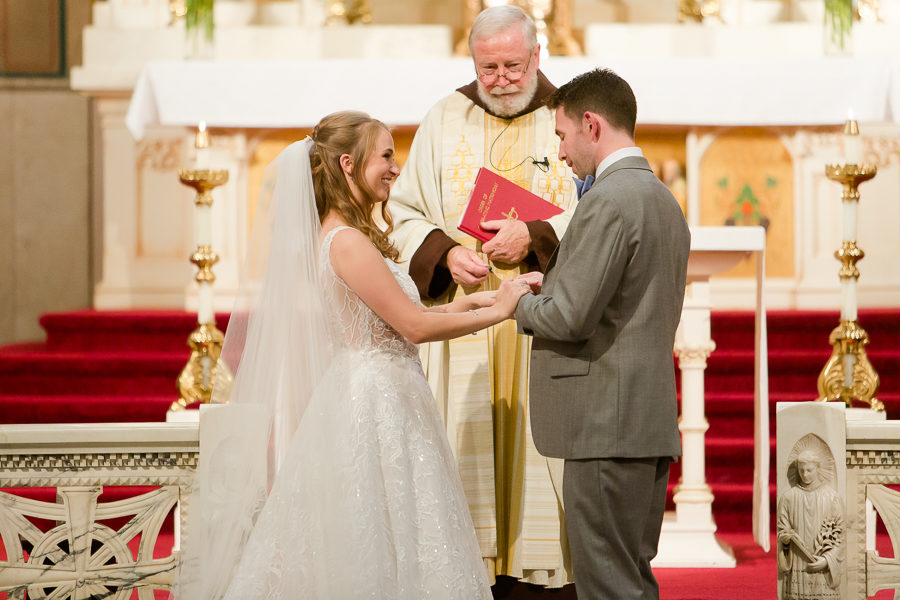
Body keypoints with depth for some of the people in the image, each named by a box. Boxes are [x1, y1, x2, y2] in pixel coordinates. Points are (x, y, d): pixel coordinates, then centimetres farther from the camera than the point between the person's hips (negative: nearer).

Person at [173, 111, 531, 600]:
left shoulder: (342, 237, 11)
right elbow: (414, 326, -17)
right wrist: (496, 312, -8)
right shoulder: (348, 243, -18)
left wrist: (464, 304, 10)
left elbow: (389, 323, 15)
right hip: (375, 407, -10)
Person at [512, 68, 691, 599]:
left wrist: (519, 302, 1)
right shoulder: (665, 200, 18)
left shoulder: (608, 200, -14)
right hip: (653, 421, 10)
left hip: (607, 425, -10)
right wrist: (549, 287, 16)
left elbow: (571, 318, -18)